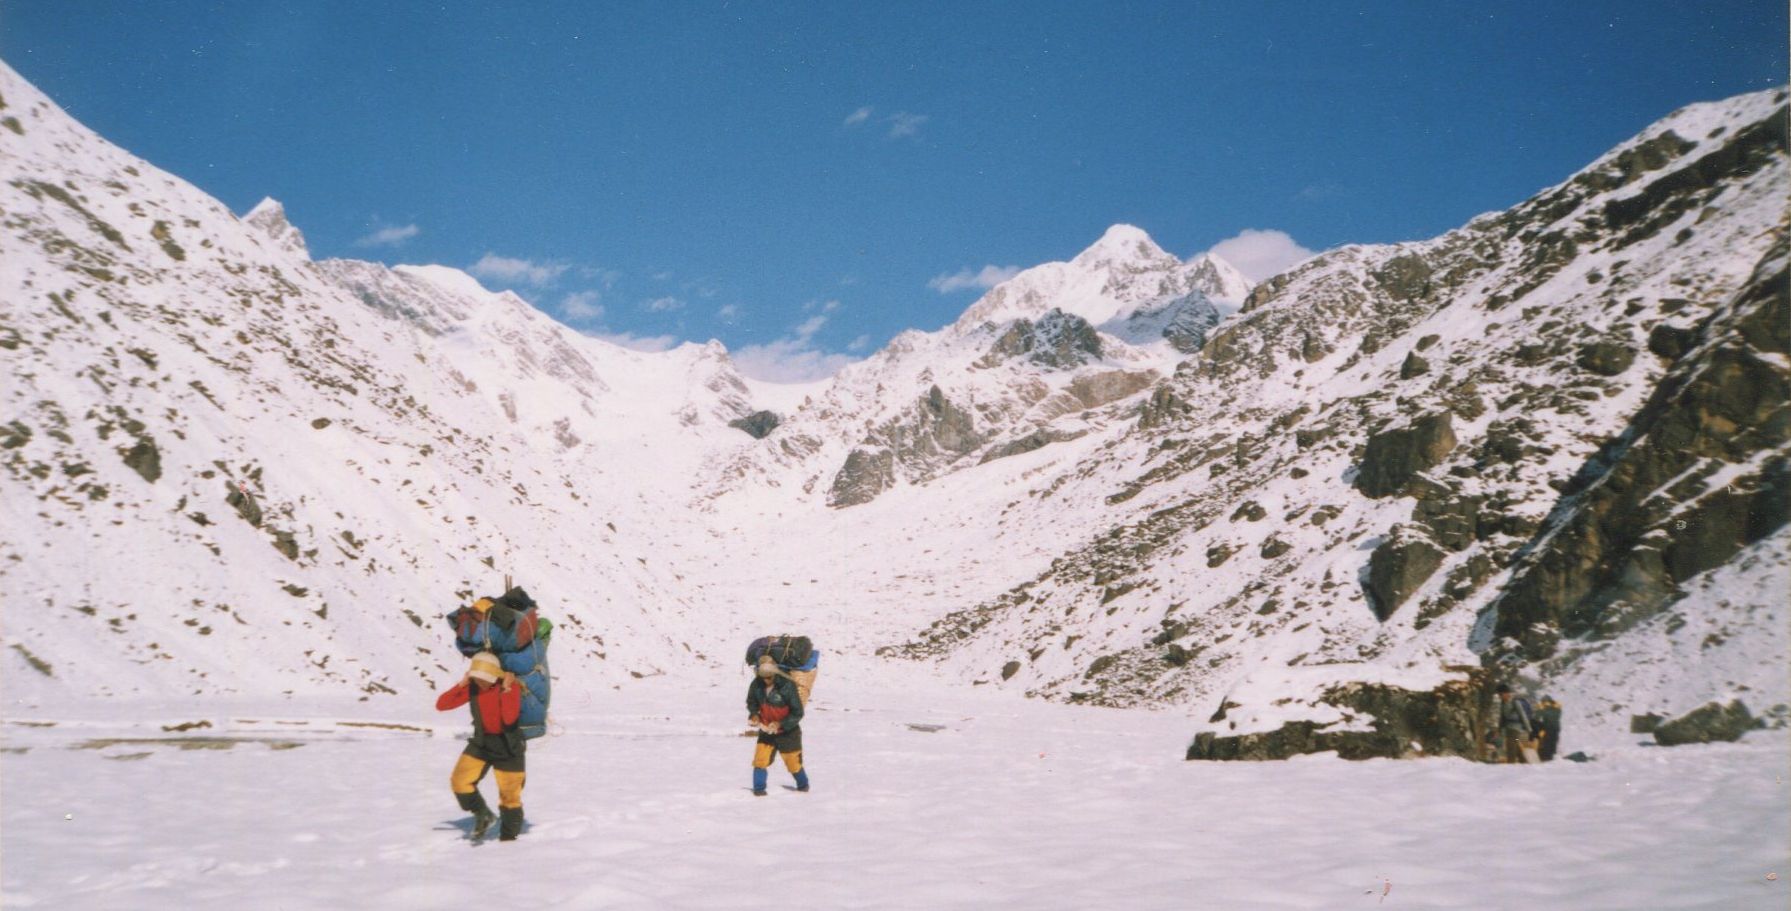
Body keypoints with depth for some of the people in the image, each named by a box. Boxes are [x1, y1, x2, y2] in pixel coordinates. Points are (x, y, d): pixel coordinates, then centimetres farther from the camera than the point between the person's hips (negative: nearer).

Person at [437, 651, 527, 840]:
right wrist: (461, 685, -19)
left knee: (510, 795, 4)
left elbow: (509, 718, -32)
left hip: (508, 746, -4)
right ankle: (483, 815, 11)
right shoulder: (472, 688, -7)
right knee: (459, 781, -12)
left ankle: (508, 838, 22)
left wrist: (506, 689, -33)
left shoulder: (511, 686, -19)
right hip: (482, 742, 4)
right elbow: (441, 705, -10)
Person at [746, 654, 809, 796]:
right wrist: (754, 714, -13)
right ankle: (758, 788, 5)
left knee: (793, 762, 9)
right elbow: (751, 702, 8)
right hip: (766, 731, 3)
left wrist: (780, 724, -29)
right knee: (760, 759, -9)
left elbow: (797, 713, -20)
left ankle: (803, 785, 34)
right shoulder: (756, 684, -12)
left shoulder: (787, 686, -25)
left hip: (787, 732, -3)